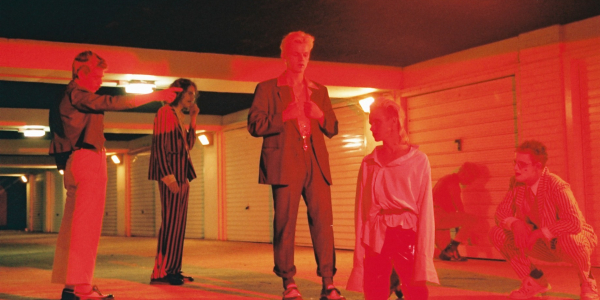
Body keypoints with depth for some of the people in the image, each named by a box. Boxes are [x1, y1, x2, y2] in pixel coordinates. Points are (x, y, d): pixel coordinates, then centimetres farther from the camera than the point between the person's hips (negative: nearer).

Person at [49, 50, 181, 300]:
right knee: (86, 225, -13)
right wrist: (156, 96, -19)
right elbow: (111, 102, -19)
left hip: (75, 163, 10)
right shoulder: (77, 94, -7)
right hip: (87, 159, -10)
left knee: (73, 225, 9)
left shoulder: (70, 97, 23)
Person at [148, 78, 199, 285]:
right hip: (171, 173, -9)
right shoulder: (165, 113, -6)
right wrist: (168, 176, -20)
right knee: (171, 221, -11)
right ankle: (160, 272, -8)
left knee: (178, 222, 7)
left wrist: (193, 119, 11)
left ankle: (172, 270, 10)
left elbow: (189, 144, 14)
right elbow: (159, 145, -13)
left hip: (182, 173, 9)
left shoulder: (181, 116, 19)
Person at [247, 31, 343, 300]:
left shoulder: (319, 91, 21)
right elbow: (254, 125, 0)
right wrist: (284, 117, -12)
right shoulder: (268, 88, 9)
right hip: (286, 164, -3)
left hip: (316, 164, 3)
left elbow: (333, 129, 21)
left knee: (323, 221, -4)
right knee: (285, 224, -3)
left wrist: (321, 116, 0)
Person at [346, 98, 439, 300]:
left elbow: (425, 208, -2)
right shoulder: (369, 163, 9)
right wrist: (359, 250, 1)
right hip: (375, 237, 3)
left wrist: (423, 255, -9)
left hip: (406, 233, -3)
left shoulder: (418, 160, 0)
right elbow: (361, 209, 7)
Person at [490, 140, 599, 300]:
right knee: (497, 232, -12)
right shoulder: (518, 184, -10)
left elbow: (575, 223, -40)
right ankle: (535, 280, 6)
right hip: (547, 245, 6)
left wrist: (539, 233, -35)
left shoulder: (556, 186, -30)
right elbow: (501, 211, -6)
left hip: (574, 240, -6)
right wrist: (515, 224, -28)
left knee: (566, 238, -43)